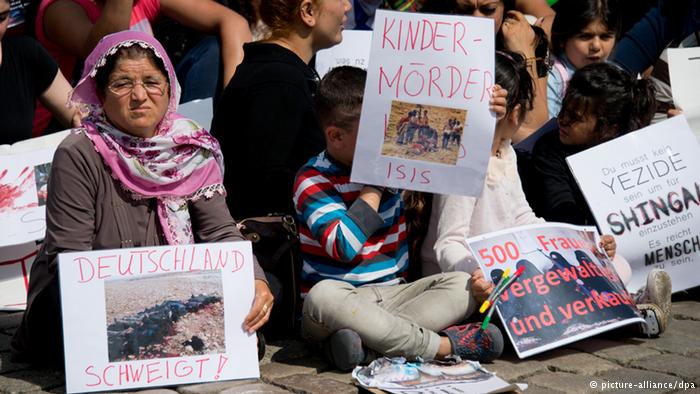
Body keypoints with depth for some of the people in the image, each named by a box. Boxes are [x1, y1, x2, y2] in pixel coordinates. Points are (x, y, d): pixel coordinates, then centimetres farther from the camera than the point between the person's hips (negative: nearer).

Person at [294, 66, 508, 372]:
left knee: (462, 284, -15)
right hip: (344, 296, -6)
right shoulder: (313, 183, -9)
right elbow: (343, 247, -22)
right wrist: (373, 190, -16)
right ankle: (442, 345, -37)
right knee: (324, 295, -39)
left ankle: (366, 340, -34)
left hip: (391, 295, 6)